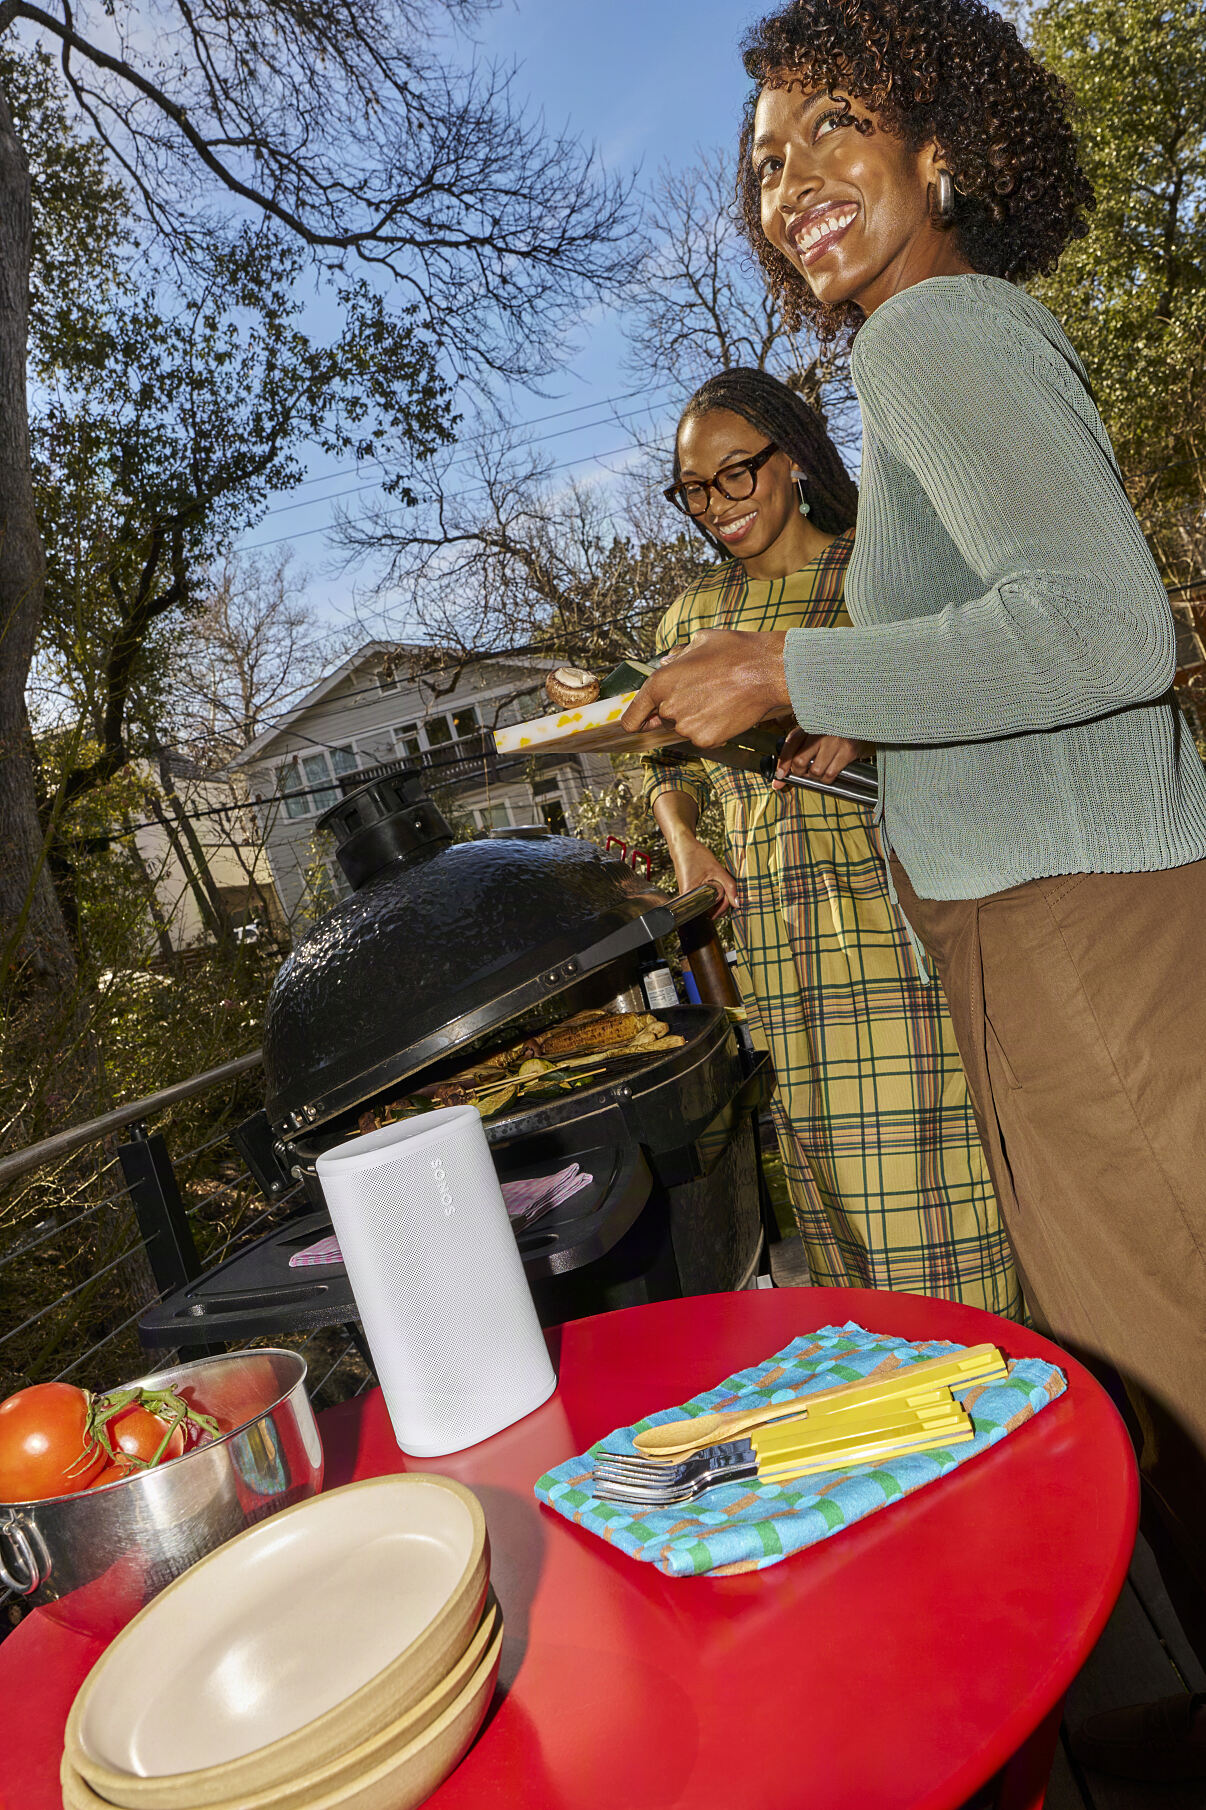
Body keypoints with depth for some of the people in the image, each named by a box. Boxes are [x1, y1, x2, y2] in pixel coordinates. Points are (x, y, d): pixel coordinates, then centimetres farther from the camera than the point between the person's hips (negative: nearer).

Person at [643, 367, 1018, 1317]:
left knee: (927, 1140, -5)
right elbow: (666, 757, 24)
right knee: (829, 1152, 6)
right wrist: (682, 837, 4)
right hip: (774, 927, 4)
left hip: (896, 895, -3)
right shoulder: (693, 616, 16)